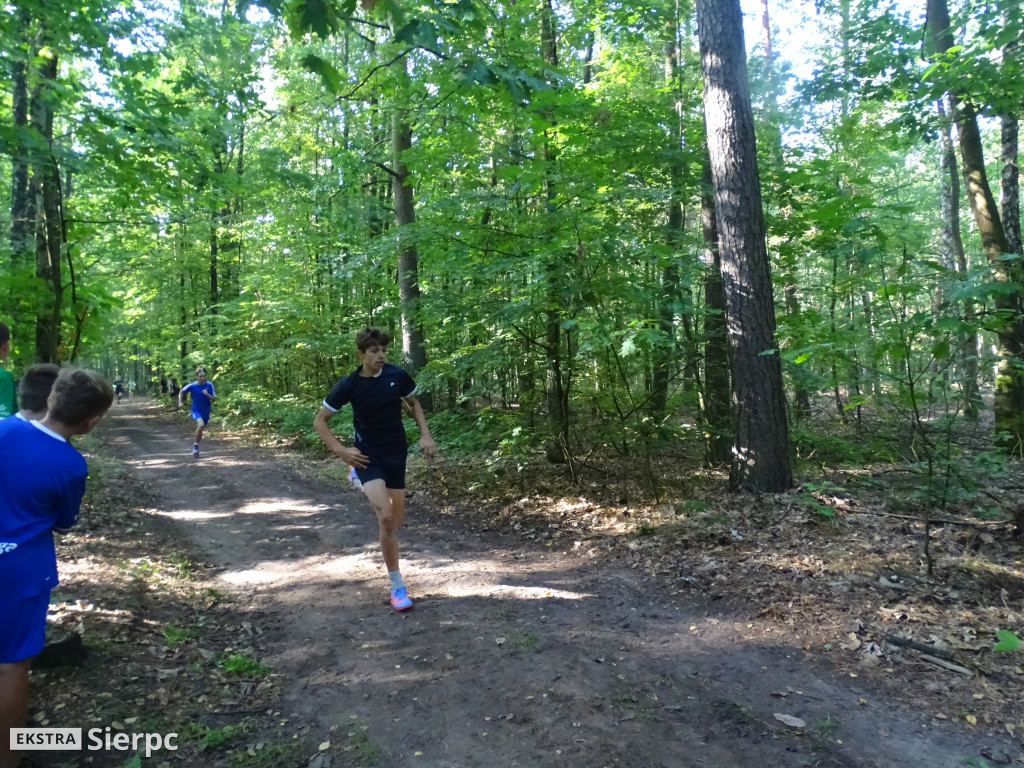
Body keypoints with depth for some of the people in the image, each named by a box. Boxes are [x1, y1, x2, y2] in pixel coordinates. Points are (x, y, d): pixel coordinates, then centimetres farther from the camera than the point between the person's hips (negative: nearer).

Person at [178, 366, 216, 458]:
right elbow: (182, 391, 4)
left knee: (200, 429, 19)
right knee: (201, 425, -30)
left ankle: (196, 445, 48)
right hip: (196, 410, -3)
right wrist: (180, 402, -5)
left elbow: (214, 399, -10)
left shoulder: (209, 385, -12)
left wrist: (207, 394, -28)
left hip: (206, 411, 3)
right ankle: (196, 446, -12)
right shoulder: (192, 386, -14)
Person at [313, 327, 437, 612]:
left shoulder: (397, 375, -8)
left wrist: (425, 436, 0)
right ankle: (397, 586, -7)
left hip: (396, 454, 3)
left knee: (395, 520, 12)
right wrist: (340, 451, -14)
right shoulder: (349, 385, -13)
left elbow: (414, 404, 12)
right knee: (386, 518, -21)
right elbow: (319, 421, -3)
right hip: (367, 457, -3)